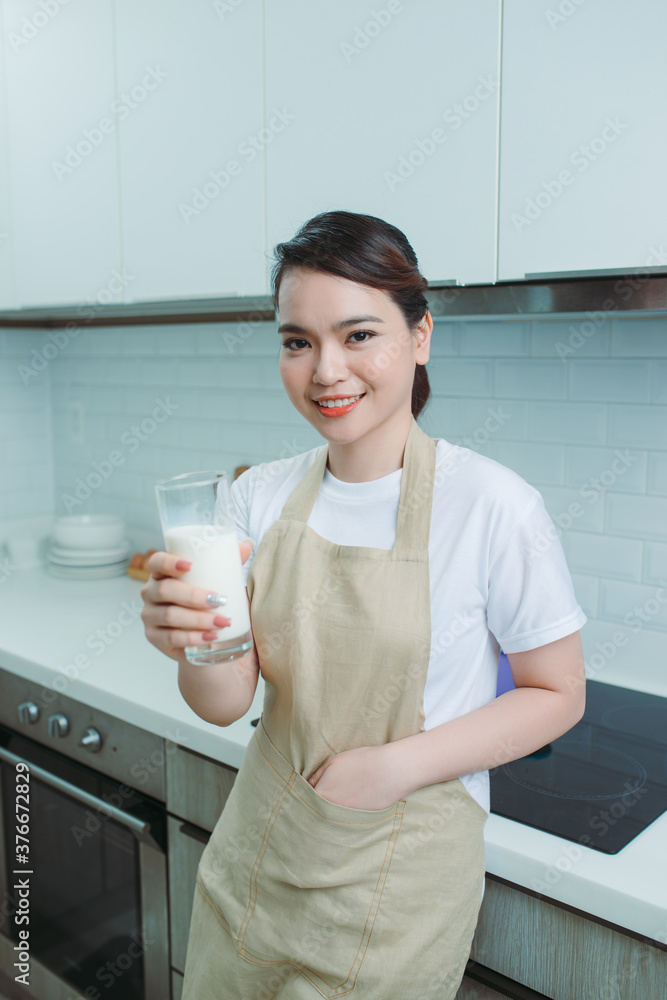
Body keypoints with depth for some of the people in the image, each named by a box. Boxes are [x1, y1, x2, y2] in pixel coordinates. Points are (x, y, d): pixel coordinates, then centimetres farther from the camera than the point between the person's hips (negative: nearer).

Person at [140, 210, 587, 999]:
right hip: (255, 859, 4)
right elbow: (226, 703, -6)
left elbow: (557, 694, -9)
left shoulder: (494, 506, -18)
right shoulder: (261, 497, -5)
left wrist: (400, 765, -21)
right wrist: (195, 645, -29)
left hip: (393, 892, -4)